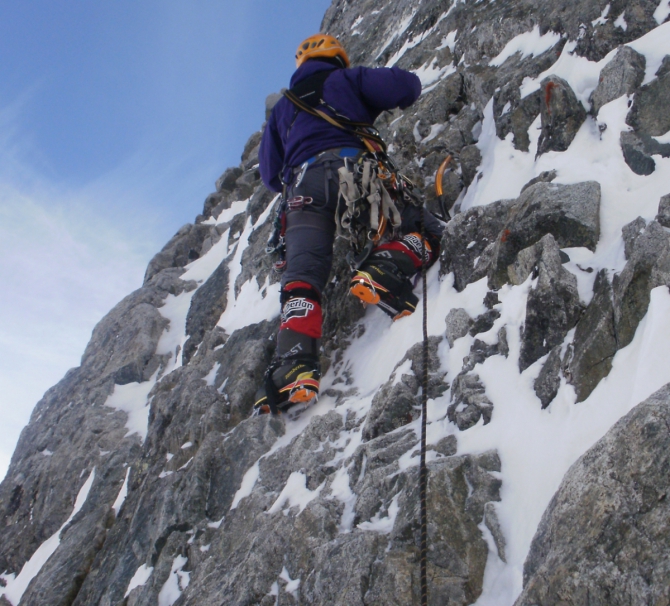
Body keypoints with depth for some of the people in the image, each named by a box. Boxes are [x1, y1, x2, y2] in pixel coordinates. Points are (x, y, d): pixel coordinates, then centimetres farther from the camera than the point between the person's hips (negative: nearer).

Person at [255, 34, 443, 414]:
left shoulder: (282, 108, 35)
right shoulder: (348, 80, 25)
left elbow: (271, 175, 31)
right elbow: (406, 86, 11)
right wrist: (389, 103, 34)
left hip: (304, 185, 3)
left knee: (302, 279, -10)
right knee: (426, 231, 6)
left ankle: (295, 365, -33)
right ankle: (385, 271, -24)